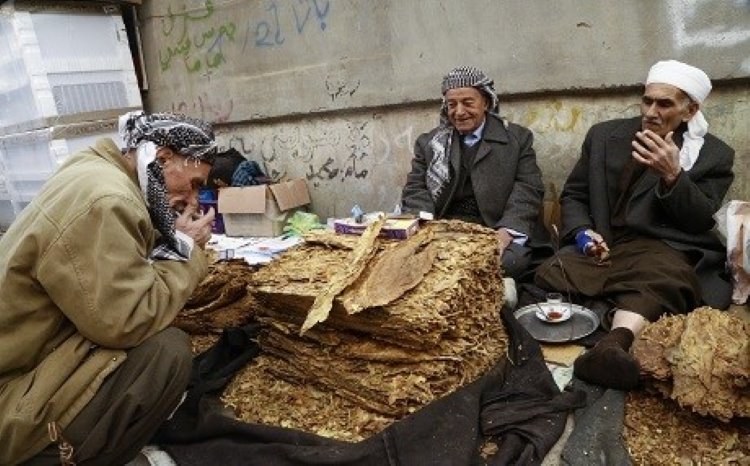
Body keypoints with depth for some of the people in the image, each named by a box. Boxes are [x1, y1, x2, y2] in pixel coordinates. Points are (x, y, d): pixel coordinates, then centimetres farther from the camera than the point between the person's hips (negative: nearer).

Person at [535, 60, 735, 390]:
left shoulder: (713, 154, 8)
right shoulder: (604, 135, 14)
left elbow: (700, 222, 1)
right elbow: (573, 195, 16)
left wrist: (673, 176, -15)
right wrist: (582, 232, -6)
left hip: (661, 250, -3)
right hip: (599, 247, 3)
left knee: (661, 278, -40)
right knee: (547, 275, -30)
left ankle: (614, 343, -62)